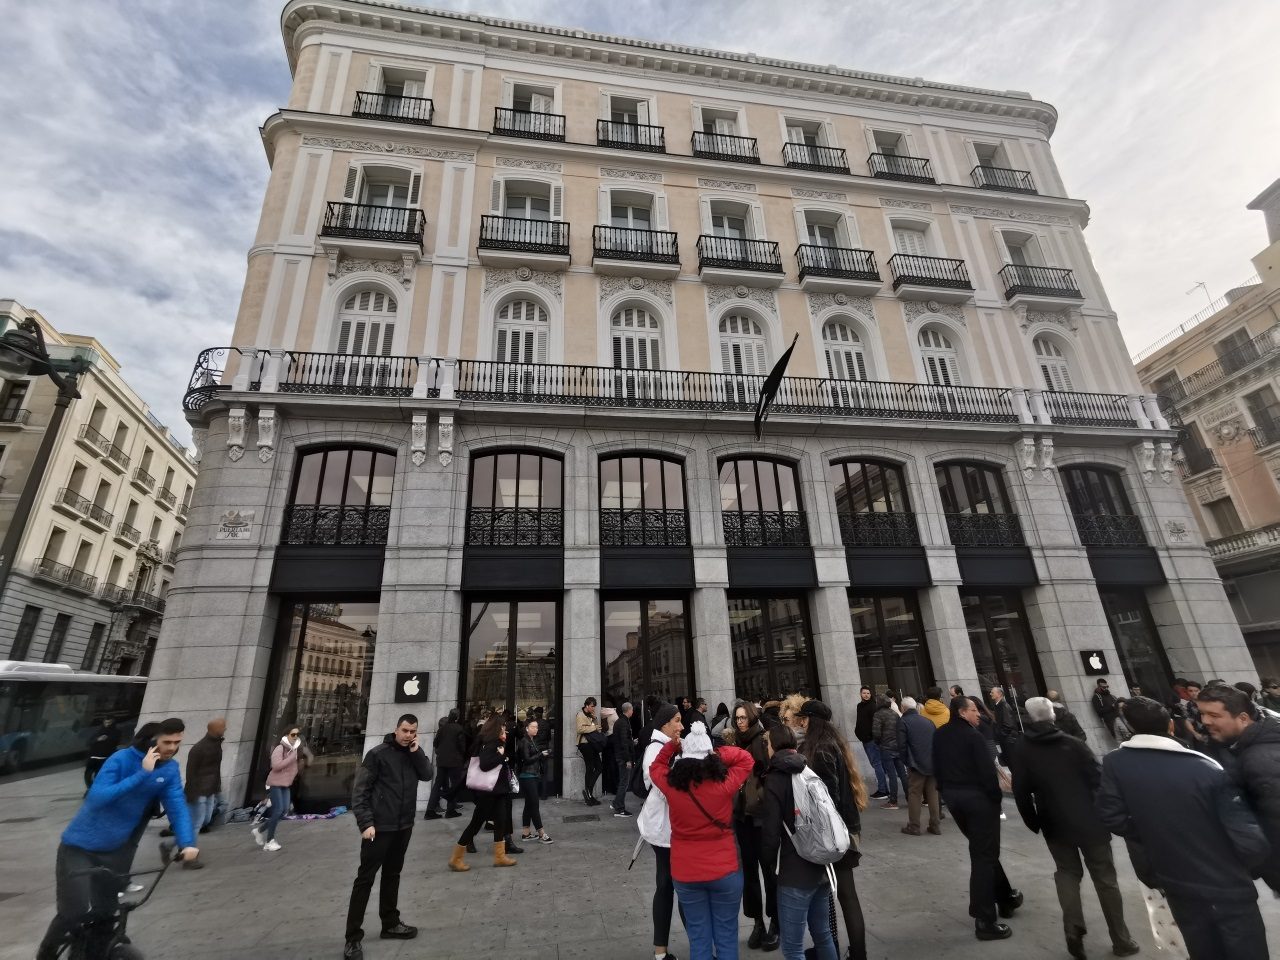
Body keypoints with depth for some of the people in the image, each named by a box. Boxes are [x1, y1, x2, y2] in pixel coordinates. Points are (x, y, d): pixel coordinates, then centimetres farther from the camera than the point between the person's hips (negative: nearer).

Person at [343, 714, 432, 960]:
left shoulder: (414, 753, 5)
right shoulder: (378, 754, -12)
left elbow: (427, 775, -6)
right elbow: (360, 790, -12)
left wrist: (417, 751, -15)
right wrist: (365, 823, -19)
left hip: (404, 826, 6)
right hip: (379, 826, -6)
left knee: (392, 875, 18)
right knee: (365, 878, 1)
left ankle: (390, 924, 30)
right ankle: (353, 938, 11)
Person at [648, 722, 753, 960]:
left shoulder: (671, 785, -16)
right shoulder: (724, 784, -20)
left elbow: (655, 767, 7)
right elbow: (746, 760, -4)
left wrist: (671, 745, -3)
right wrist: (719, 753, -12)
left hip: (685, 873, 2)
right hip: (724, 871, -1)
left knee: (698, 938, 17)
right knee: (726, 937, 16)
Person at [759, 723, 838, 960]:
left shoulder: (774, 780, -15)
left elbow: (770, 831, -15)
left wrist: (770, 860, 4)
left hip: (795, 873, -7)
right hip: (822, 866, 8)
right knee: (823, 935, 22)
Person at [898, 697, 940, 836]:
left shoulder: (903, 723, -6)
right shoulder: (928, 721, 11)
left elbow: (902, 745, -11)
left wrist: (906, 762, 3)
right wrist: (934, 760, 18)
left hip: (916, 765, -5)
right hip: (933, 763, 5)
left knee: (914, 795, 4)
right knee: (933, 794, 14)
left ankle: (914, 826, 7)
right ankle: (936, 825, 17)